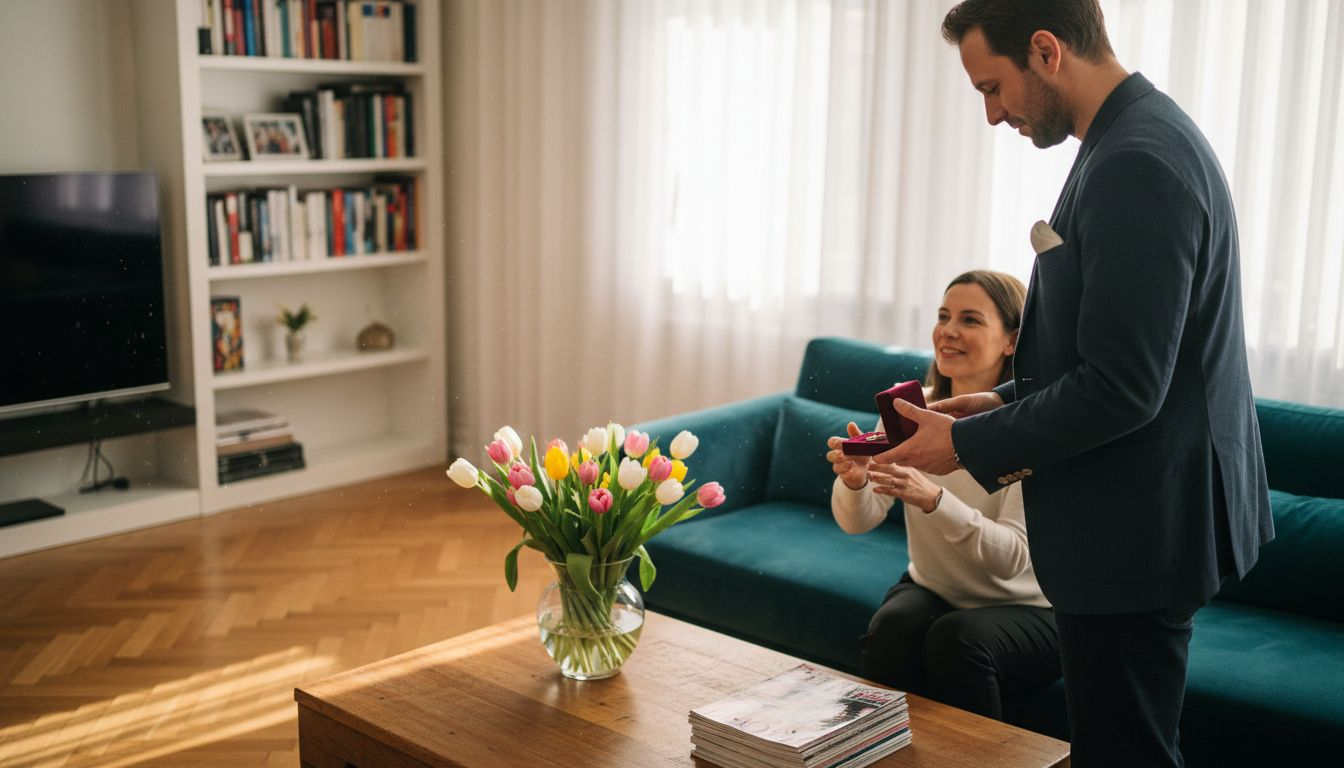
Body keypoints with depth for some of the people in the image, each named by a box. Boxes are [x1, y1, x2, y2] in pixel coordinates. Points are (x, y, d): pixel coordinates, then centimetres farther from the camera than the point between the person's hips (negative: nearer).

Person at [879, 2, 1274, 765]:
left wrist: (968, 444, -14)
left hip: (1136, 530, -10)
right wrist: (1006, 402, 10)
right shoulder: (1147, 134, 10)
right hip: (1152, 510, 10)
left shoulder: (1133, 164, -22)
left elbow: (1121, 389, -25)